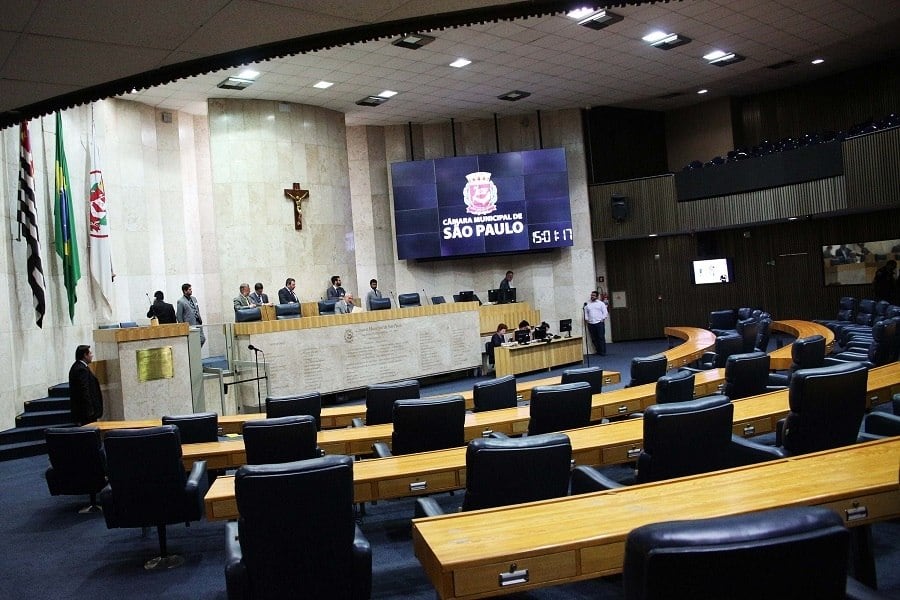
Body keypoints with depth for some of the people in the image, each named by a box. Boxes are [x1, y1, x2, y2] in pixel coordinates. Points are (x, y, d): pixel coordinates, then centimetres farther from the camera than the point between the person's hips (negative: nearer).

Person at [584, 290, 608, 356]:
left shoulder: (601, 303, 4)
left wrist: (602, 319, -7)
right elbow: (586, 313, 16)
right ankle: (598, 351, 14)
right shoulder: (588, 304, 14)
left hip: (599, 323, -3)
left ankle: (603, 352, 0)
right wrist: (587, 319, 3)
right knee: (594, 339, 4)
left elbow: (605, 312, 1)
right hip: (591, 324, 3)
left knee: (601, 338, -5)